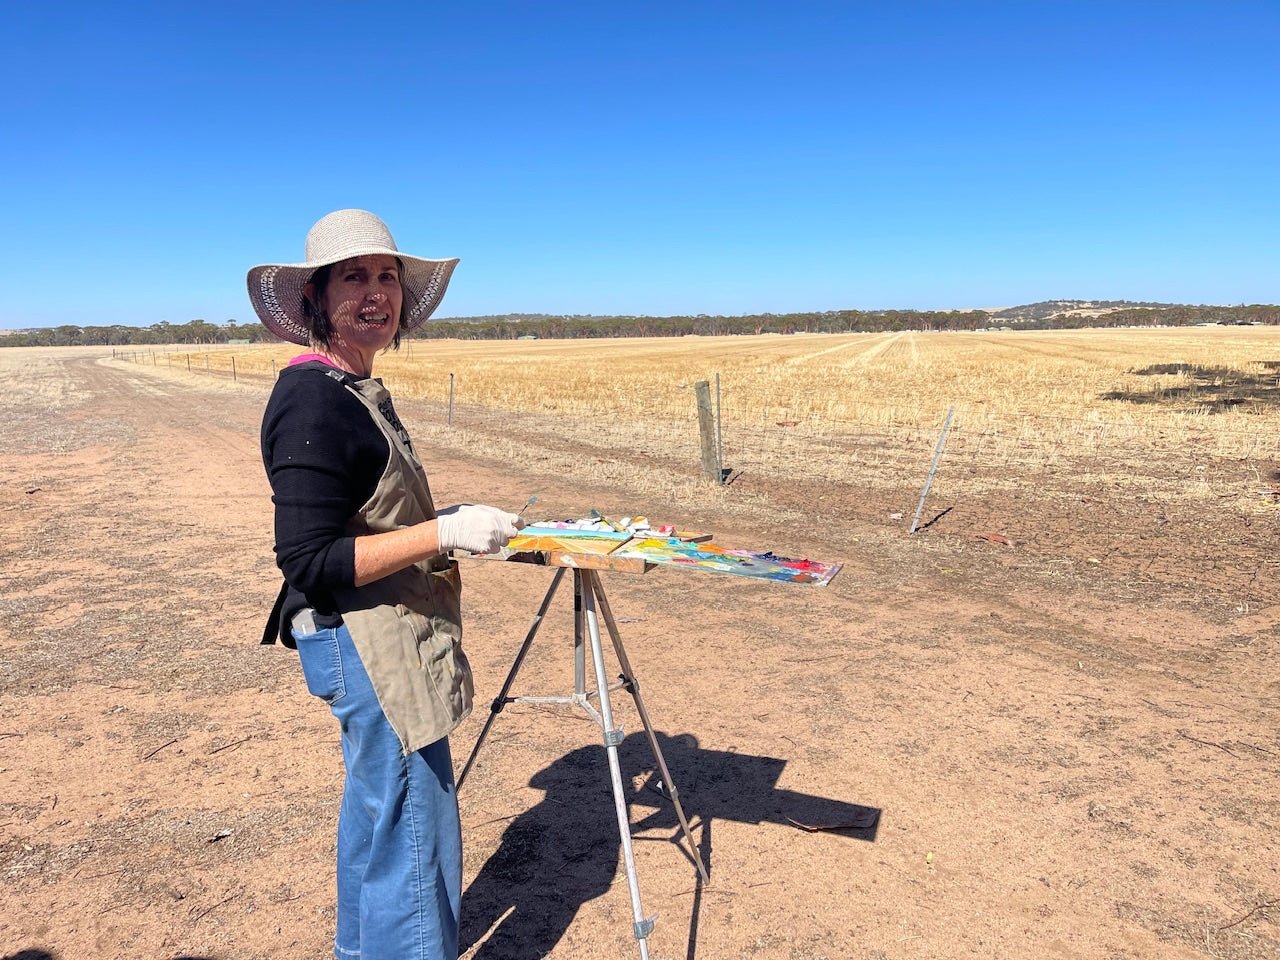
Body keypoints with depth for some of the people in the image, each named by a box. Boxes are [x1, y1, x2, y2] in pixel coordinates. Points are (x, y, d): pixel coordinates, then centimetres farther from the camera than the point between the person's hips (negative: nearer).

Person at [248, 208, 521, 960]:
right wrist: (445, 534, -25)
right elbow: (310, 563, -24)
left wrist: (454, 521, 13)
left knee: (379, 816, 24)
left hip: (392, 640, 10)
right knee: (413, 833, 2)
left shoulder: (357, 391, 9)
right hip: (365, 644, -10)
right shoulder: (313, 402, -20)